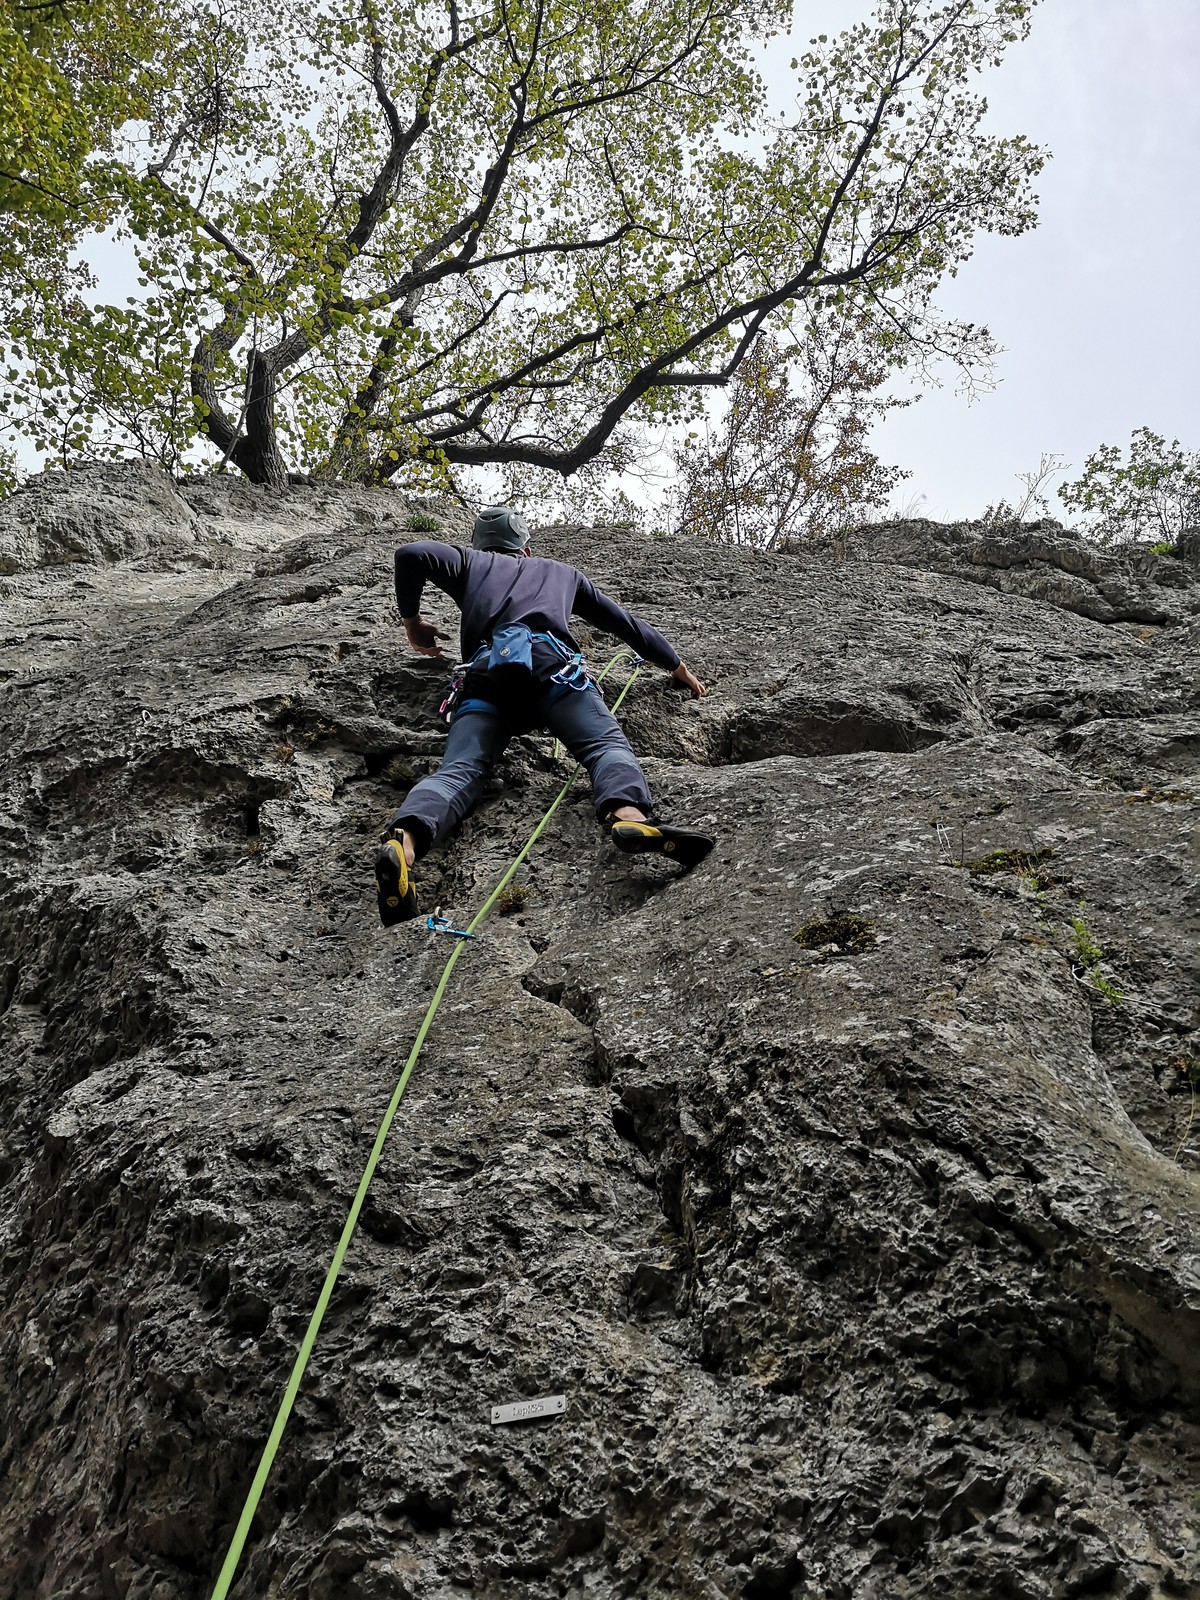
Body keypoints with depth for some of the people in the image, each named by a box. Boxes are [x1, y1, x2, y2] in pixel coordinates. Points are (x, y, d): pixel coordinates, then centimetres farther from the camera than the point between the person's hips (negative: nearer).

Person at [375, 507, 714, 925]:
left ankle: (405, 843, -47)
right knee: (606, 744, -15)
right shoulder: (561, 571, 41)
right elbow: (625, 623, 46)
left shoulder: (470, 562, 37)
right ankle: (629, 814, -49)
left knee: (457, 771, -17)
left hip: (483, 672, 1)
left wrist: (412, 621, 32)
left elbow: (411, 554, 17)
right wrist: (679, 669, 58)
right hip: (547, 659, 0)